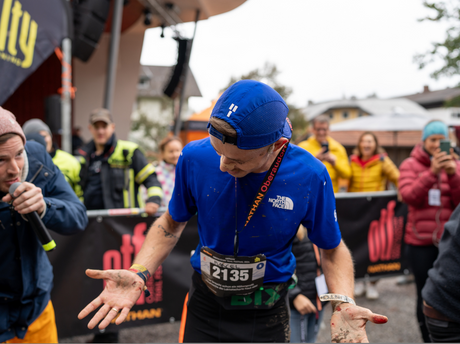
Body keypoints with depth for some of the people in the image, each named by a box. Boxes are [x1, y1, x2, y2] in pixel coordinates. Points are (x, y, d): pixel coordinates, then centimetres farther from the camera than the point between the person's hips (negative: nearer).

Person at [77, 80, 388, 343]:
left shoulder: (310, 177, -21)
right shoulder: (196, 158, -19)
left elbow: (332, 248, -5)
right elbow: (171, 226, -1)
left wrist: (343, 302, -24)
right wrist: (138, 274, -17)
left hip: (267, 316, 0)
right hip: (204, 307, 1)